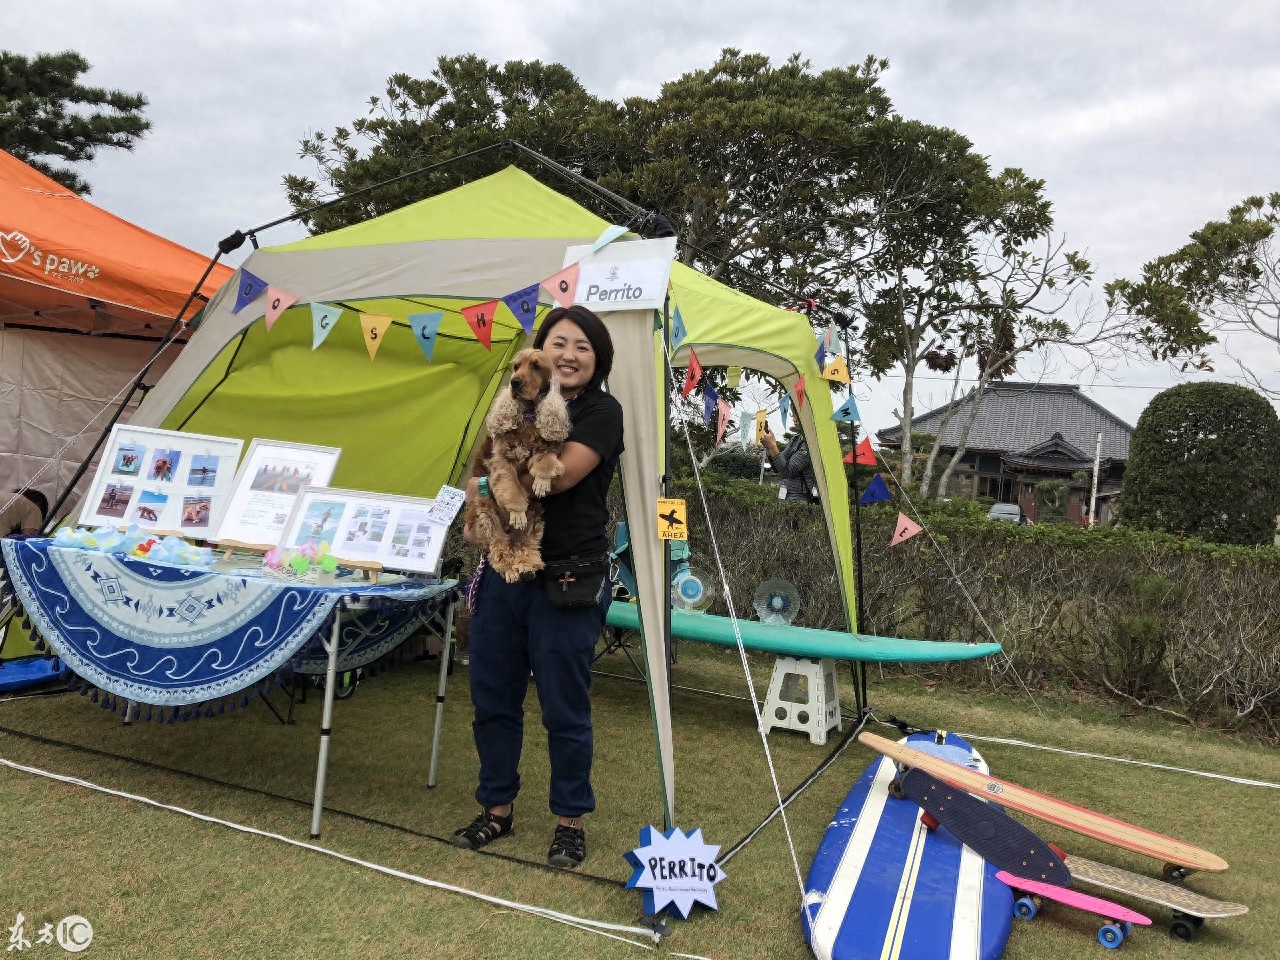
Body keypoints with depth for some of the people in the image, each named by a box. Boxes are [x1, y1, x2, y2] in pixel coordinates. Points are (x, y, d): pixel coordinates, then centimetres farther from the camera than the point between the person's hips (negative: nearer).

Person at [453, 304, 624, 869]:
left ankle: (570, 821, 23)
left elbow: (561, 474, -21)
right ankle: (497, 808, 32)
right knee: (493, 699, 13)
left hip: (568, 582, -5)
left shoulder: (603, 413, -5)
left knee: (565, 709, 3)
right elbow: (477, 483, 6)